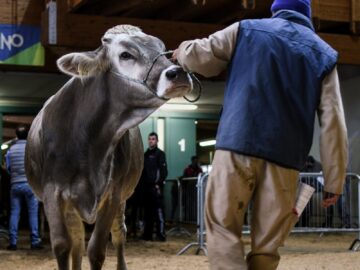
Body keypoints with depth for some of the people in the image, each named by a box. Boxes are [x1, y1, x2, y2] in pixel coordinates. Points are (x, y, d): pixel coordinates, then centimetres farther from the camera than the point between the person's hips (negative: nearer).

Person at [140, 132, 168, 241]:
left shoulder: (160, 154, 1)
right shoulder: (145, 154, 19)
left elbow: (164, 171, -6)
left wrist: (158, 183, -14)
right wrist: (141, 183, 10)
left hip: (155, 187, -6)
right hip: (146, 187, 6)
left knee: (158, 210, -9)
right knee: (147, 211, 8)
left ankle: (161, 234, -9)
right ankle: (147, 234, 12)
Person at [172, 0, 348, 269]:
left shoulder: (246, 29, 12)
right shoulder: (324, 53, 15)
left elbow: (198, 56, 10)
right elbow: (334, 124, 7)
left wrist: (182, 51, 34)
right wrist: (334, 181, 7)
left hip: (238, 145, -2)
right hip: (285, 157, 2)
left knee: (222, 227, 1)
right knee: (267, 245, 6)